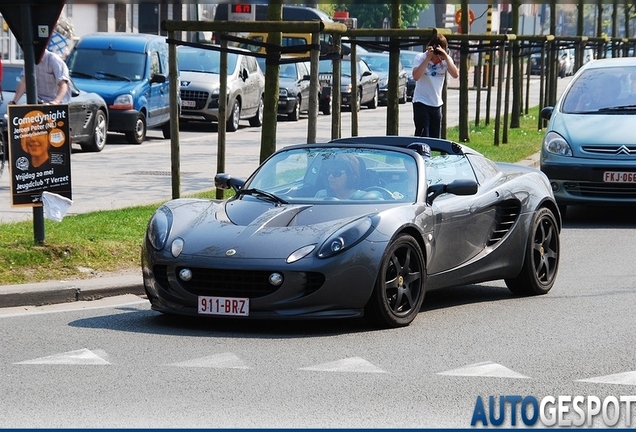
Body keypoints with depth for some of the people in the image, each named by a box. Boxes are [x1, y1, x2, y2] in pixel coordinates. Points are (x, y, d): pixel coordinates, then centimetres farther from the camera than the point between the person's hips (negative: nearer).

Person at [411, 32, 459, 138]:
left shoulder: (446, 59, 2)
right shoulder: (421, 58, -8)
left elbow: (455, 74, -14)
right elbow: (416, 76, -23)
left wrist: (446, 57, -22)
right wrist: (428, 58, -24)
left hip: (436, 104, 4)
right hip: (421, 103, -4)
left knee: (436, 139, 7)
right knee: (422, 137, -11)